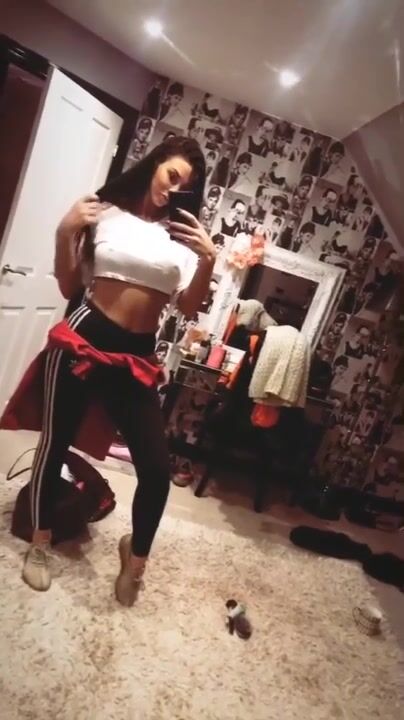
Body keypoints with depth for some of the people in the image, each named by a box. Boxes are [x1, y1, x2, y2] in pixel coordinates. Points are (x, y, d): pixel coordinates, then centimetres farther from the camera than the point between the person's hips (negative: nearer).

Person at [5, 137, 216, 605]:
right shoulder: (104, 209, 1)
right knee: (55, 443, 12)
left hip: (136, 357, 2)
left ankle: (136, 556, 29)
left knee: (157, 469, -2)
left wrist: (208, 260, -12)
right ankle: (40, 544, 39)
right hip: (85, 341, -1)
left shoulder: (184, 234, 7)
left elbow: (188, 307, 0)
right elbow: (69, 288, 2)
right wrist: (65, 233, -10)